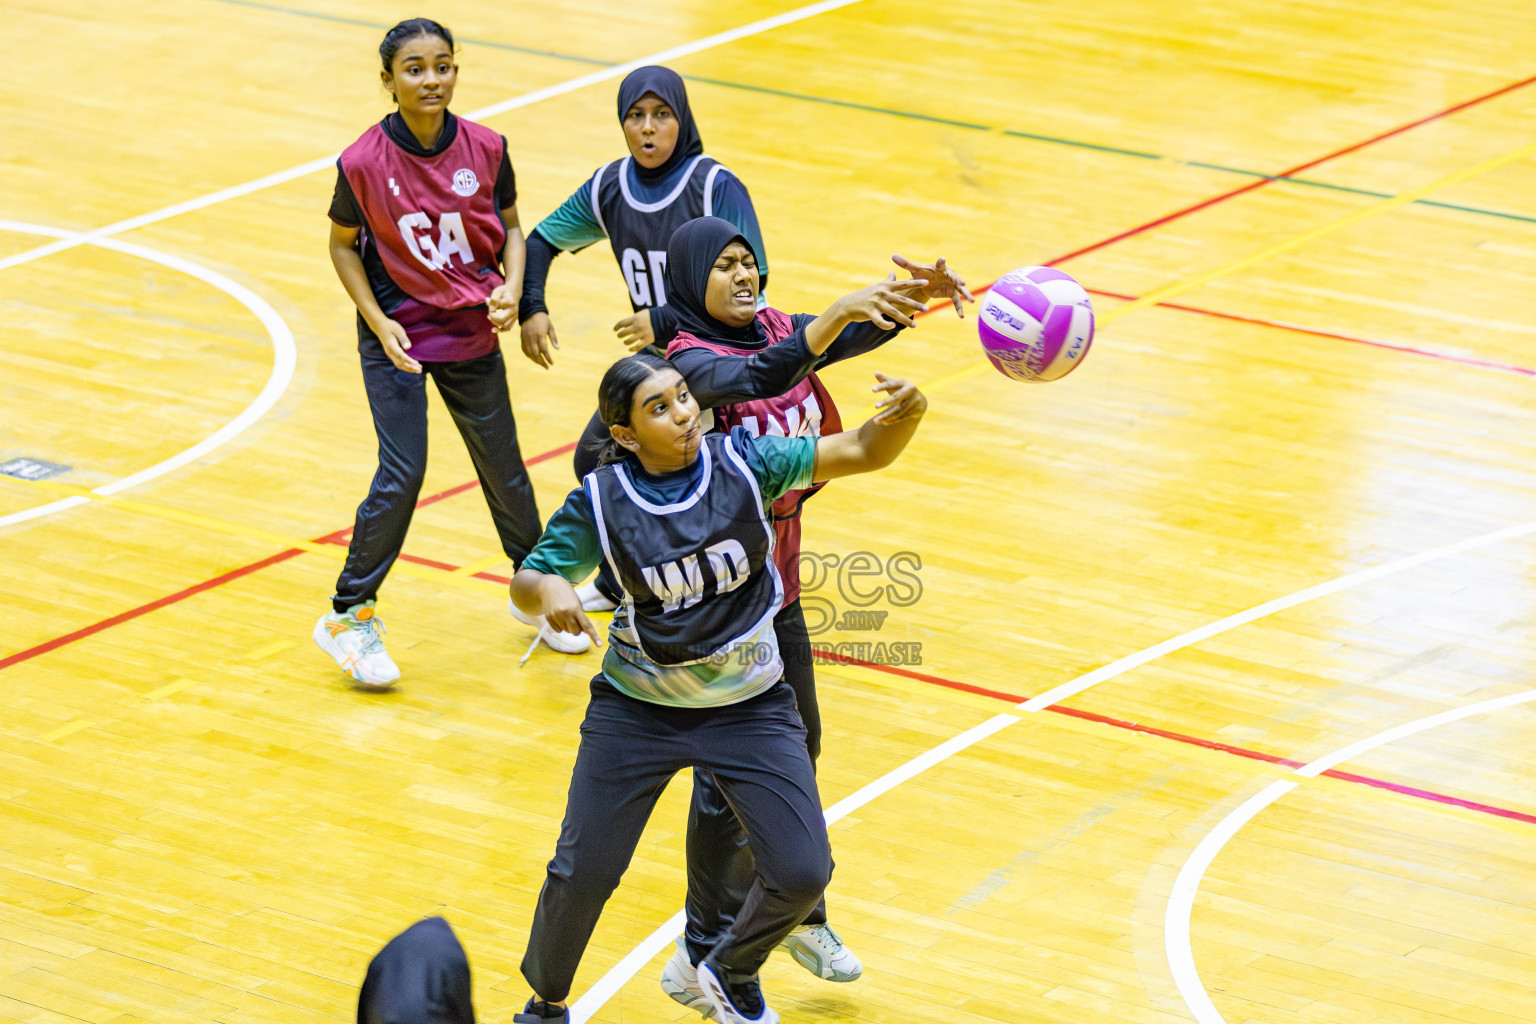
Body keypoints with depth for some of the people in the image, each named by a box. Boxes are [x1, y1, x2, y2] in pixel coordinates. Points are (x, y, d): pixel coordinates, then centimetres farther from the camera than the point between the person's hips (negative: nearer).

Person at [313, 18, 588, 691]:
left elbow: (510, 226, 5)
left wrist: (513, 287, -12)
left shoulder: (485, 149, -10)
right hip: (397, 338, -3)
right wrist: (379, 324, -14)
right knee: (401, 475, -10)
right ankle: (349, 617, 6)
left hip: (472, 333, 3)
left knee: (504, 468, 13)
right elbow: (343, 246, -4)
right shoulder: (363, 163, -17)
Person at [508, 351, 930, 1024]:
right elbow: (525, 582, -5)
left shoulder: (742, 462, -14)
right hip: (638, 710, -1)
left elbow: (860, 452, -19)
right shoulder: (599, 502, -15)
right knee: (582, 873, -3)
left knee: (802, 872, -6)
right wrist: (548, 591, -29)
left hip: (751, 709, 1)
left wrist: (907, 413, -40)